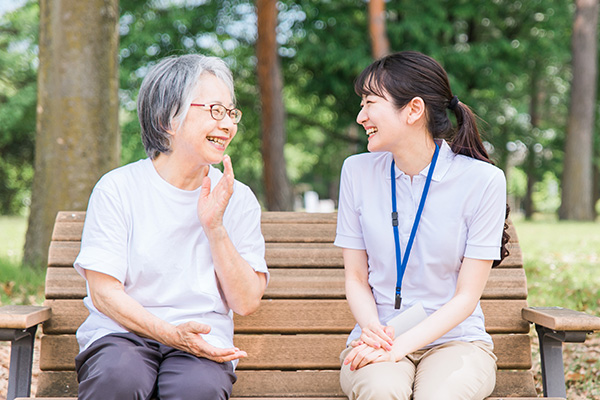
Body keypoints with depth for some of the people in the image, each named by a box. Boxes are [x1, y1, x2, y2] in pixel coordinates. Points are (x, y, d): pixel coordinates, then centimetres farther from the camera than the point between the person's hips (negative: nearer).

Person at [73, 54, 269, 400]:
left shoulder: (238, 199, 7)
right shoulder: (118, 188, 0)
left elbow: (246, 303, 2)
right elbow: (104, 293, -4)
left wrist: (214, 226, -8)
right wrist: (170, 334, -18)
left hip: (202, 342, 1)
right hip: (121, 332, -1)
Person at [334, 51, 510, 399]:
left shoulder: (482, 180, -7)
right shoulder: (358, 171, 2)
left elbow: (466, 295, -7)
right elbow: (356, 278, 5)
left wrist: (400, 346, -18)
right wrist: (372, 329, -16)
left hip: (456, 340, -1)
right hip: (380, 338, 1)